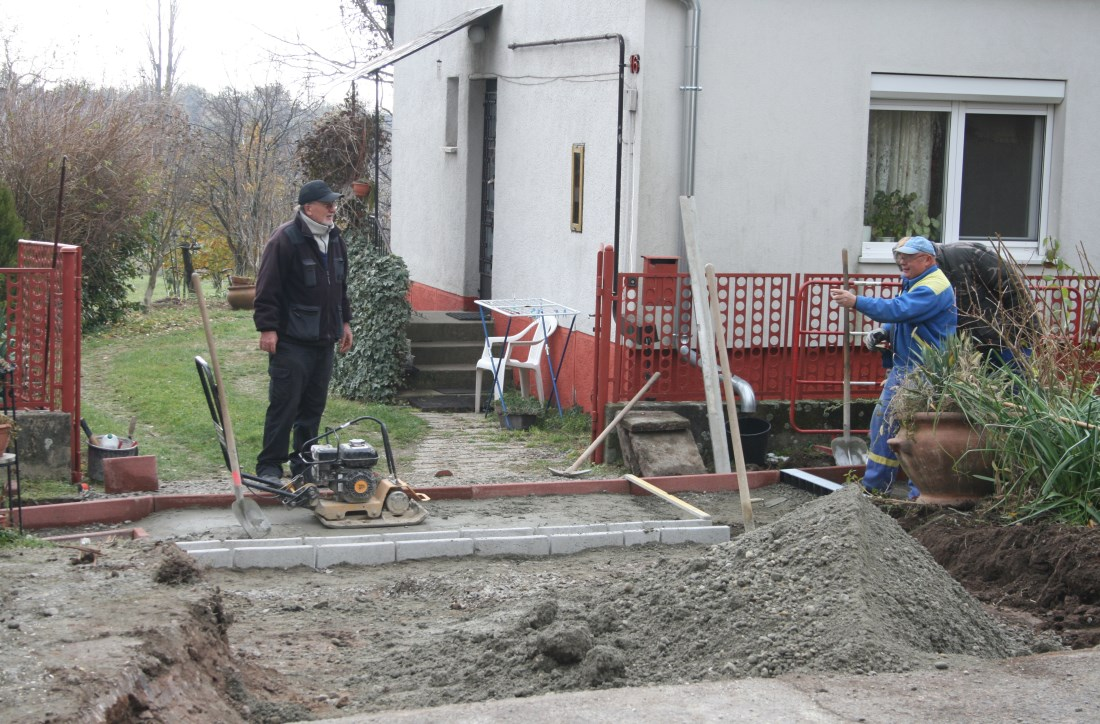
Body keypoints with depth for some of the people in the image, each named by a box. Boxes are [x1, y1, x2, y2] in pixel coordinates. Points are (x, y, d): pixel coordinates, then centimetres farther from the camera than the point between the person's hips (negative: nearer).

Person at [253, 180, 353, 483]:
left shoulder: (335, 240, 14)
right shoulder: (285, 240, -12)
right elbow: (268, 289, -13)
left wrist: (344, 322, 22)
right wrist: (267, 327, -16)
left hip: (324, 339, 8)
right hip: (291, 341, -8)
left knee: (314, 404, 11)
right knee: (284, 403, -6)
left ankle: (304, 463, 21)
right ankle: (269, 465, 2)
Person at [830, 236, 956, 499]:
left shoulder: (934, 287, -18)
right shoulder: (913, 283, 16)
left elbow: (898, 309, -30)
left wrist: (856, 302, -32)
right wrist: (884, 332, 8)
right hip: (902, 366, 11)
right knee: (884, 421, 11)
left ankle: (920, 494, 3)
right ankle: (874, 486, 17)